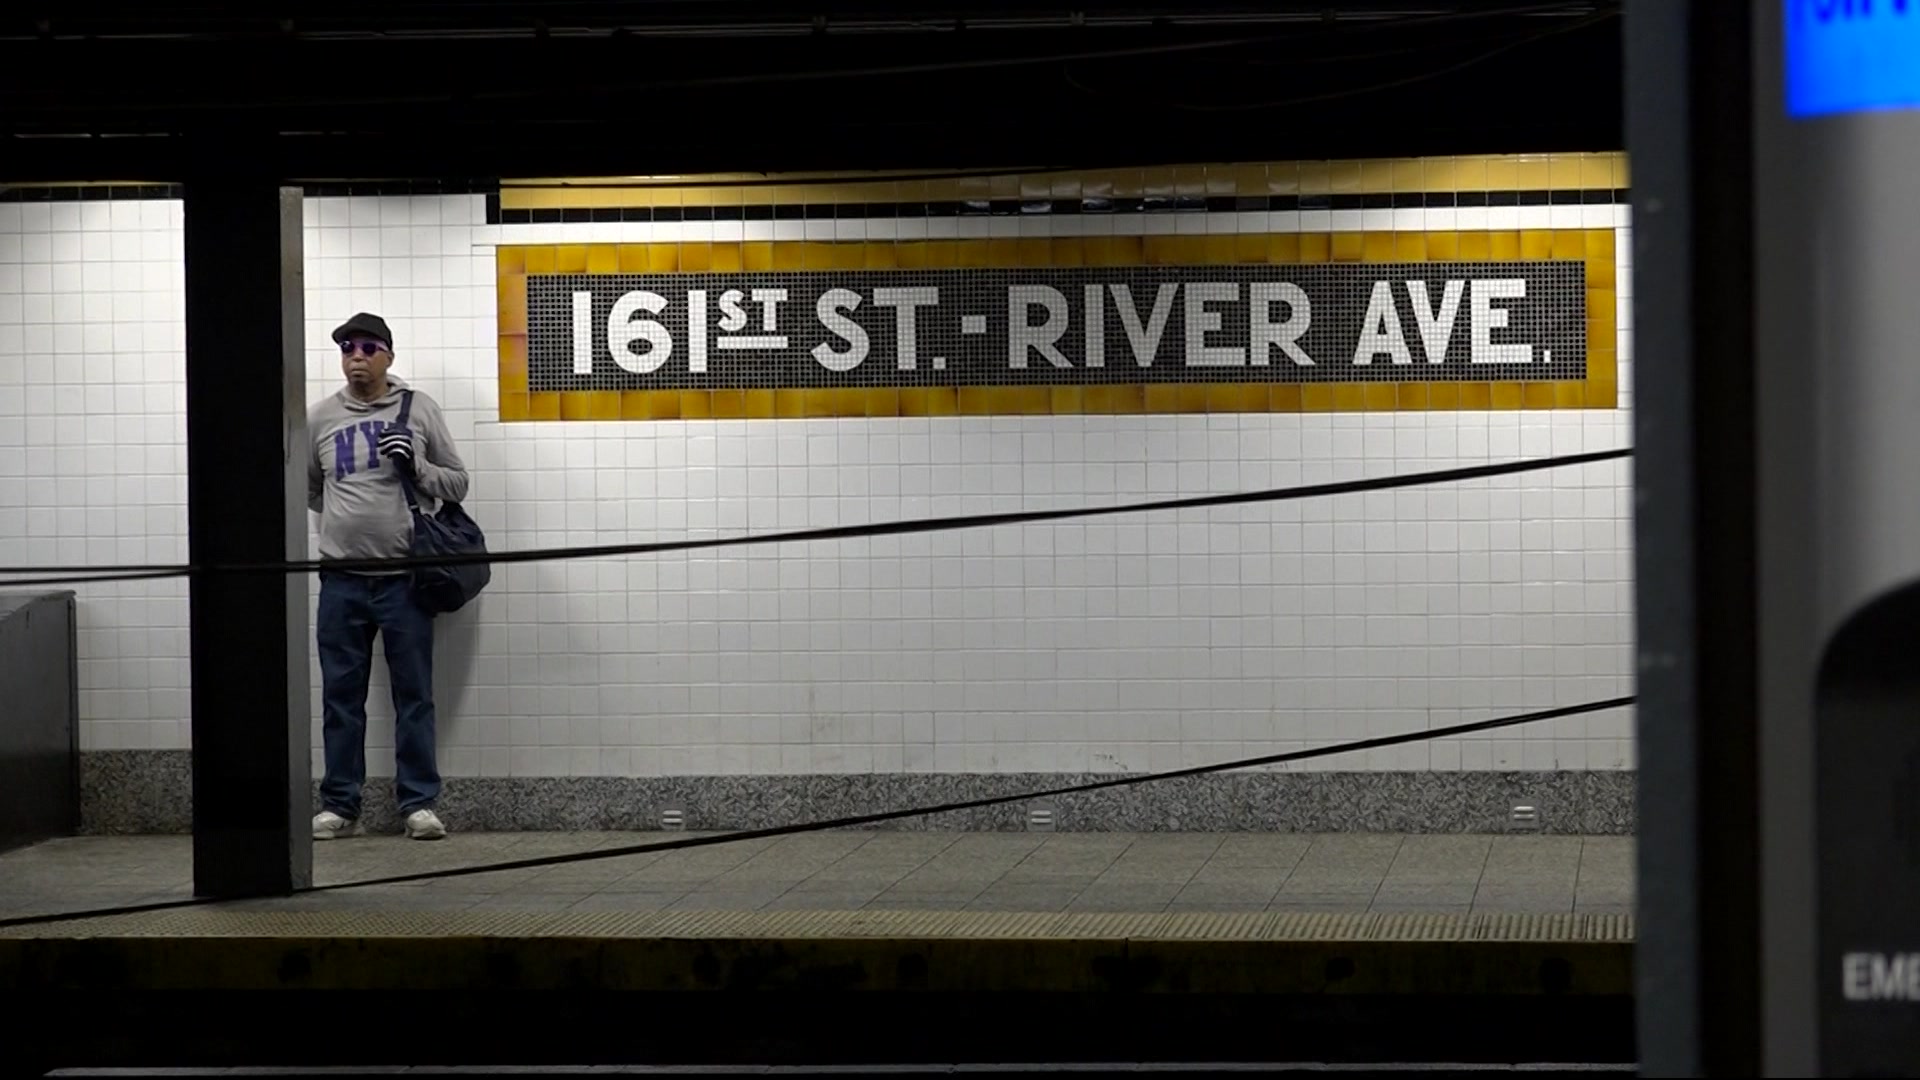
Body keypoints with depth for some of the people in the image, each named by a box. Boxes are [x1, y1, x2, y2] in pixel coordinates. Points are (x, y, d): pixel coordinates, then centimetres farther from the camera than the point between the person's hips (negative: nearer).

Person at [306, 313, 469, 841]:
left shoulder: (419, 410, 2)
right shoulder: (320, 418, 6)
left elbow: (457, 483, 5)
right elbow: (308, 489, 21)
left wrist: (416, 467, -11)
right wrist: (348, 517, 11)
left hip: (404, 577, -2)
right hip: (342, 580, 2)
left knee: (414, 695, 2)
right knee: (341, 696, 6)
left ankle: (419, 803, 6)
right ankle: (340, 806, 12)